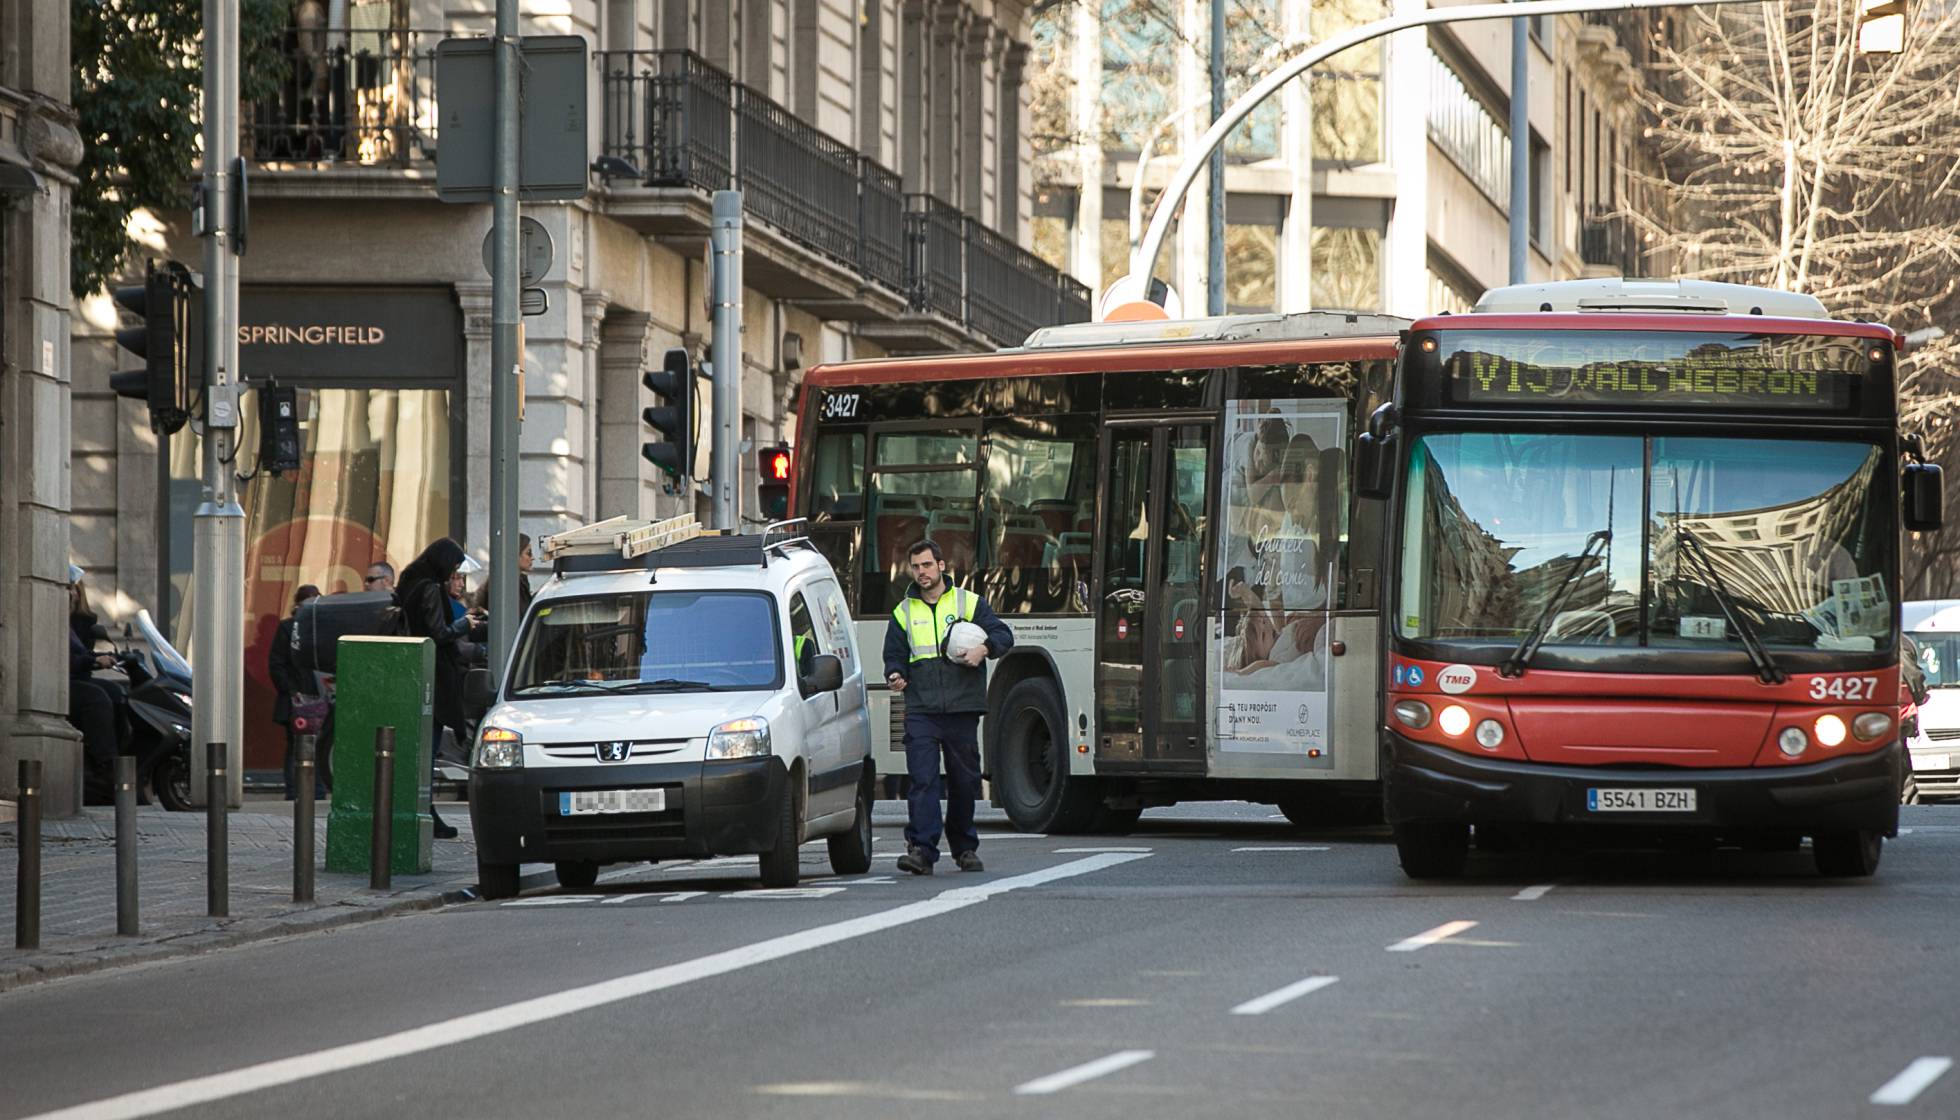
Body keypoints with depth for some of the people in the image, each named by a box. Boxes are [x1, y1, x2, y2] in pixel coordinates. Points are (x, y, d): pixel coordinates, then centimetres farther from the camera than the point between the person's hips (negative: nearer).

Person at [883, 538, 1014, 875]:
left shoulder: (969, 603, 8)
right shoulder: (903, 613, 14)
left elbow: (1003, 636, 4)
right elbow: (894, 654, 15)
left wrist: (984, 648, -18)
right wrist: (895, 675, -8)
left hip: (962, 709, 0)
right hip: (921, 711, 0)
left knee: (964, 781, 8)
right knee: (922, 779, -13)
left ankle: (965, 848, 24)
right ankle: (921, 850, -19)